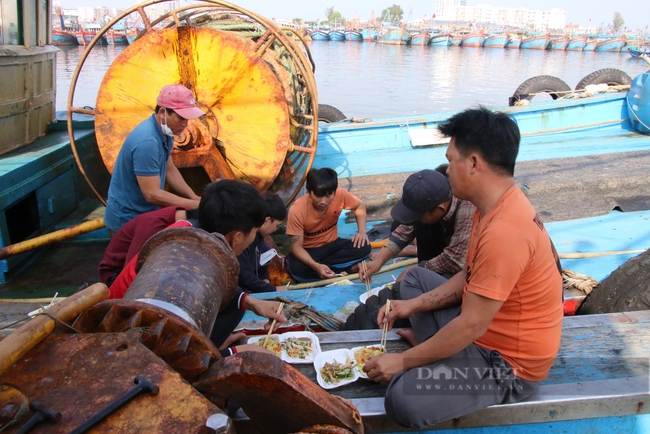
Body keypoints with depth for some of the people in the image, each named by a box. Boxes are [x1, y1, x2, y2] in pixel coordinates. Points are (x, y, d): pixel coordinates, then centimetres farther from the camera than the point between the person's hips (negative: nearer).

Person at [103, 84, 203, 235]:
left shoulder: (165, 133, -2)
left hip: (145, 215, 8)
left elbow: (170, 170, 10)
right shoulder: (147, 141, -30)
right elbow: (152, 194, -29)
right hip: (127, 221, -8)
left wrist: (194, 198, -1)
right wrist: (194, 205, -23)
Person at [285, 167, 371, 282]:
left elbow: (359, 206, 2)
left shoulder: (340, 194, -20)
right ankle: (349, 268, -20)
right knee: (297, 270, -36)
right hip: (308, 251, -3)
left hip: (332, 245, 3)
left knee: (364, 248, -23)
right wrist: (316, 266, -41)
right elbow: (296, 247, -25)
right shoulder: (297, 210, -28)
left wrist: (362, 231, -14)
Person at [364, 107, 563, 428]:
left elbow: (472, 326, -27)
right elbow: (469, 278, 10)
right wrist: (413, 306, 2)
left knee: (403, 398, -28)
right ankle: (432, 349, 5)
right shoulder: (496, 206, 0)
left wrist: (403, 360, -17)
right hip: (485, 325, 10)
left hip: (510, 364, -10)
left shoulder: (504, 232, -32)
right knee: (415, 278, 19)